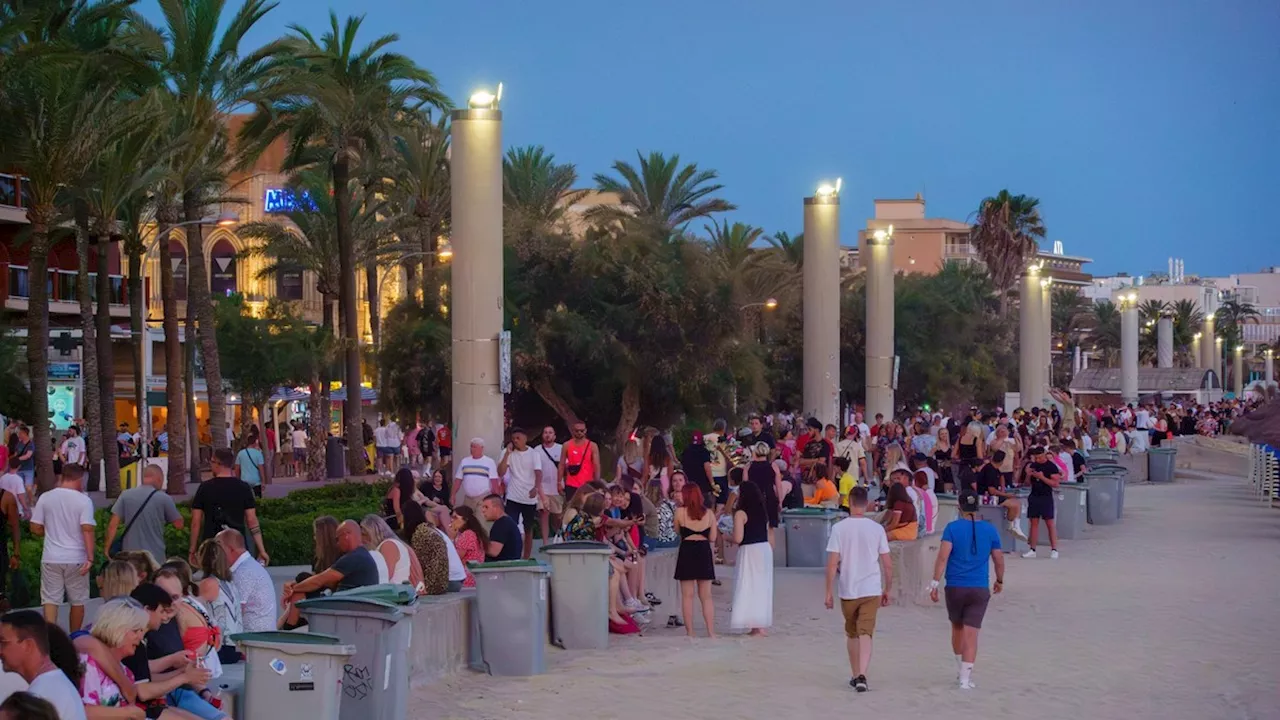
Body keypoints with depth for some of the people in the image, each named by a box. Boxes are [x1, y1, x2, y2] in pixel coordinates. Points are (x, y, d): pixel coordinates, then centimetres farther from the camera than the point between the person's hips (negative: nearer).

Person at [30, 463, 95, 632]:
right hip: (76, 559, -2)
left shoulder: (45, 498, 0)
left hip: (51, 558, 2)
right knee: (77, 601, 12)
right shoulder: (83, 500, -8)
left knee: (50, 599, 3)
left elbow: (35, 529, 3)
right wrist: (90, 558, -15)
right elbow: (87, 529, -16)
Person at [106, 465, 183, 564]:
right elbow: (179, 524, 0)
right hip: (155, 556, -2)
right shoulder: (164, 498, -7)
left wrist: (107, 548, 4)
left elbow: (113, 524, -3)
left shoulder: (126, 495, 0)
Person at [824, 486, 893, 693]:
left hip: (847, 591, 0)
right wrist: (887, 590, 14)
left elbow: (832, 563, -8)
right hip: (871, 590, 0)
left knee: (851, 634, 17)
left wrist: (829, 592, -2)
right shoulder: (877, 529, 0)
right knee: (865, 633, -3)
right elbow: (888, 565, 2)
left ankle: (856, 675, 26)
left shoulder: (839, 528, -5)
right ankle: (862, 675, -20)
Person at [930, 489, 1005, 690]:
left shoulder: (952, 528, -3)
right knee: (971, 634, -2)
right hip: (980, 590, 0)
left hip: (955, 588, 0)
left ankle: (963, 671, 31)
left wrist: (935, 583, -11)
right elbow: (999, 560, 8)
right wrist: (999, 581, 25)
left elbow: (943, 556, -13)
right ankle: (965, 679, -8)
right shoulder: (989, 530, 4)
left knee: (957, 629, 20)